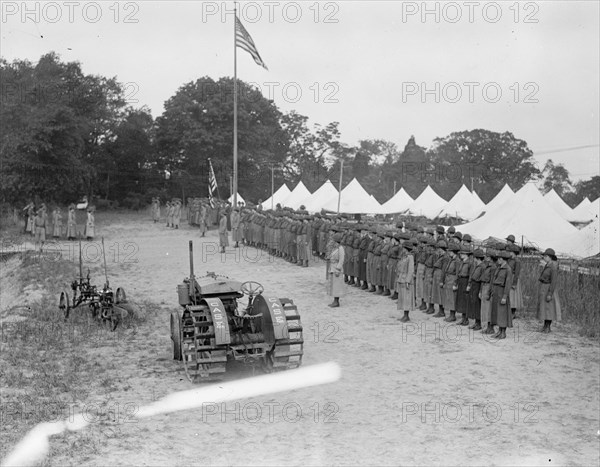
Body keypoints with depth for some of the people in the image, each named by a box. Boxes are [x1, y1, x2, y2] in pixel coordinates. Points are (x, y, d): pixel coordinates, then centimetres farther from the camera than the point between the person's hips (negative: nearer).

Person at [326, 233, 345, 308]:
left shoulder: (340, 248, -17)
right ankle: (335, 301, 17)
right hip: (332, 269, 9)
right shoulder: (334, 248, 10)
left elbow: (341, 260, -19)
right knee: (332, 285, 11)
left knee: (336, 285, -5)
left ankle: (337, 302, 0)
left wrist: (338, 270, -21)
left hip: (337, 269, -9)